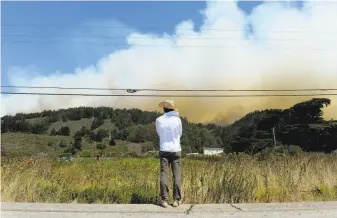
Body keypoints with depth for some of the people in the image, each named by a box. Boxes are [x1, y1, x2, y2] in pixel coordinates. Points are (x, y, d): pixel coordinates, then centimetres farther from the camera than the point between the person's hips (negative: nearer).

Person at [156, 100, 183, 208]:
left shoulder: (159, 120, -4)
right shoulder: (177, 119, -7)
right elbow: (180, 134, 6)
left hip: (164, 150, 1)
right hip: (176, 150, -1)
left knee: (164, 175, 4)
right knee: (177, 175, 5)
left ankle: (164, 200, 5)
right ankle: (176, 199, 6)